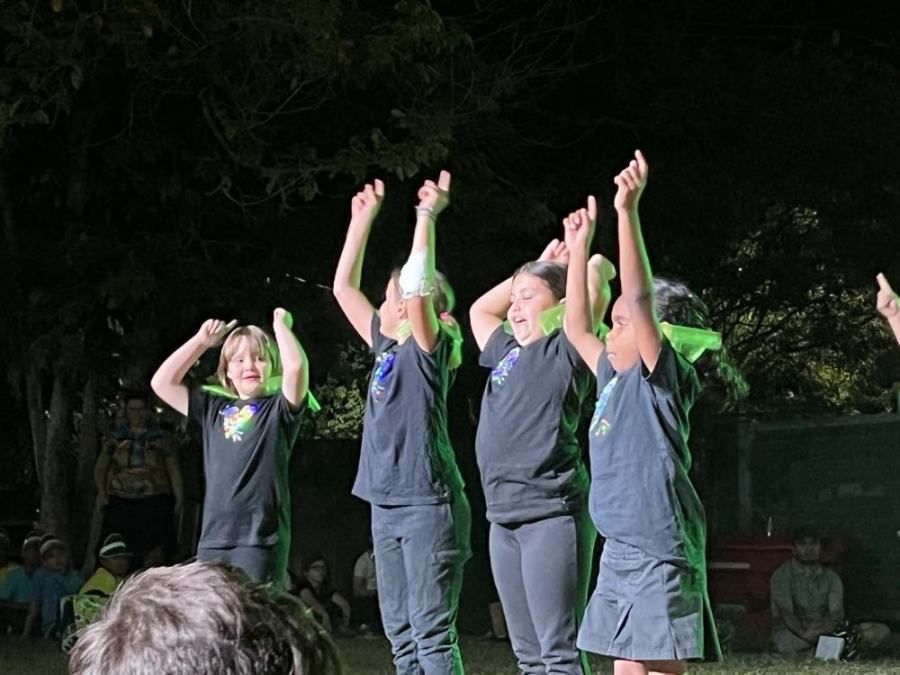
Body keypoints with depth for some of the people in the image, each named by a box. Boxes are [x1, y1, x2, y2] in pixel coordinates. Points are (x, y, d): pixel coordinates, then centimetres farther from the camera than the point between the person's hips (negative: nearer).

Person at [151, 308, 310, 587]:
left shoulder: (278, 409, 4)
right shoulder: (215, 409, 18)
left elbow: (296, 367, -14)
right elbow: (162, 383, 19)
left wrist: (280, 325, 1)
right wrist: (201, 341, 17)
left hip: (261, 536, -5)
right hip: (214, 536, 5)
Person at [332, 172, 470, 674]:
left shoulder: (429, 348, -7)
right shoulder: (386, 347, 13)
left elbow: (416, 286, -25)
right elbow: (344, 286, 19)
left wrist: (428, 215, -22)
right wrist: (363, 217, 19)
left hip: (428, 505, -8)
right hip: (387, 506, 8)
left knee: (432, 633, -9)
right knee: (401, 633, 8)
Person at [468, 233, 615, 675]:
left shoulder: (565, 352, -2)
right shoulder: (508, 353, 19)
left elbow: (594, 295, -16)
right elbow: (480, 309, 35)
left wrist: (595, 265, 6)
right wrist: (542, 265, 29)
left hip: (552, 514, -8)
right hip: (504, 518, 8)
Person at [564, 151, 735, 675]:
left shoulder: (663, 376, -7)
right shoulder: (615, 378, 15)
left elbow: (639, 297, -20)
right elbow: (578, 327, 24)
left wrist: (628, 209, -27)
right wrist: (579, 245, 23)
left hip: (660, 552, -9)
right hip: (620, 549, 9)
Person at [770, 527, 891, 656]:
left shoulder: (831, 577, 12)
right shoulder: (782, 575, 0)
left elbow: (837, 612, -4)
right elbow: (785, 612, -14)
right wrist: (804, 634, -34)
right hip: (790, 633, -5)